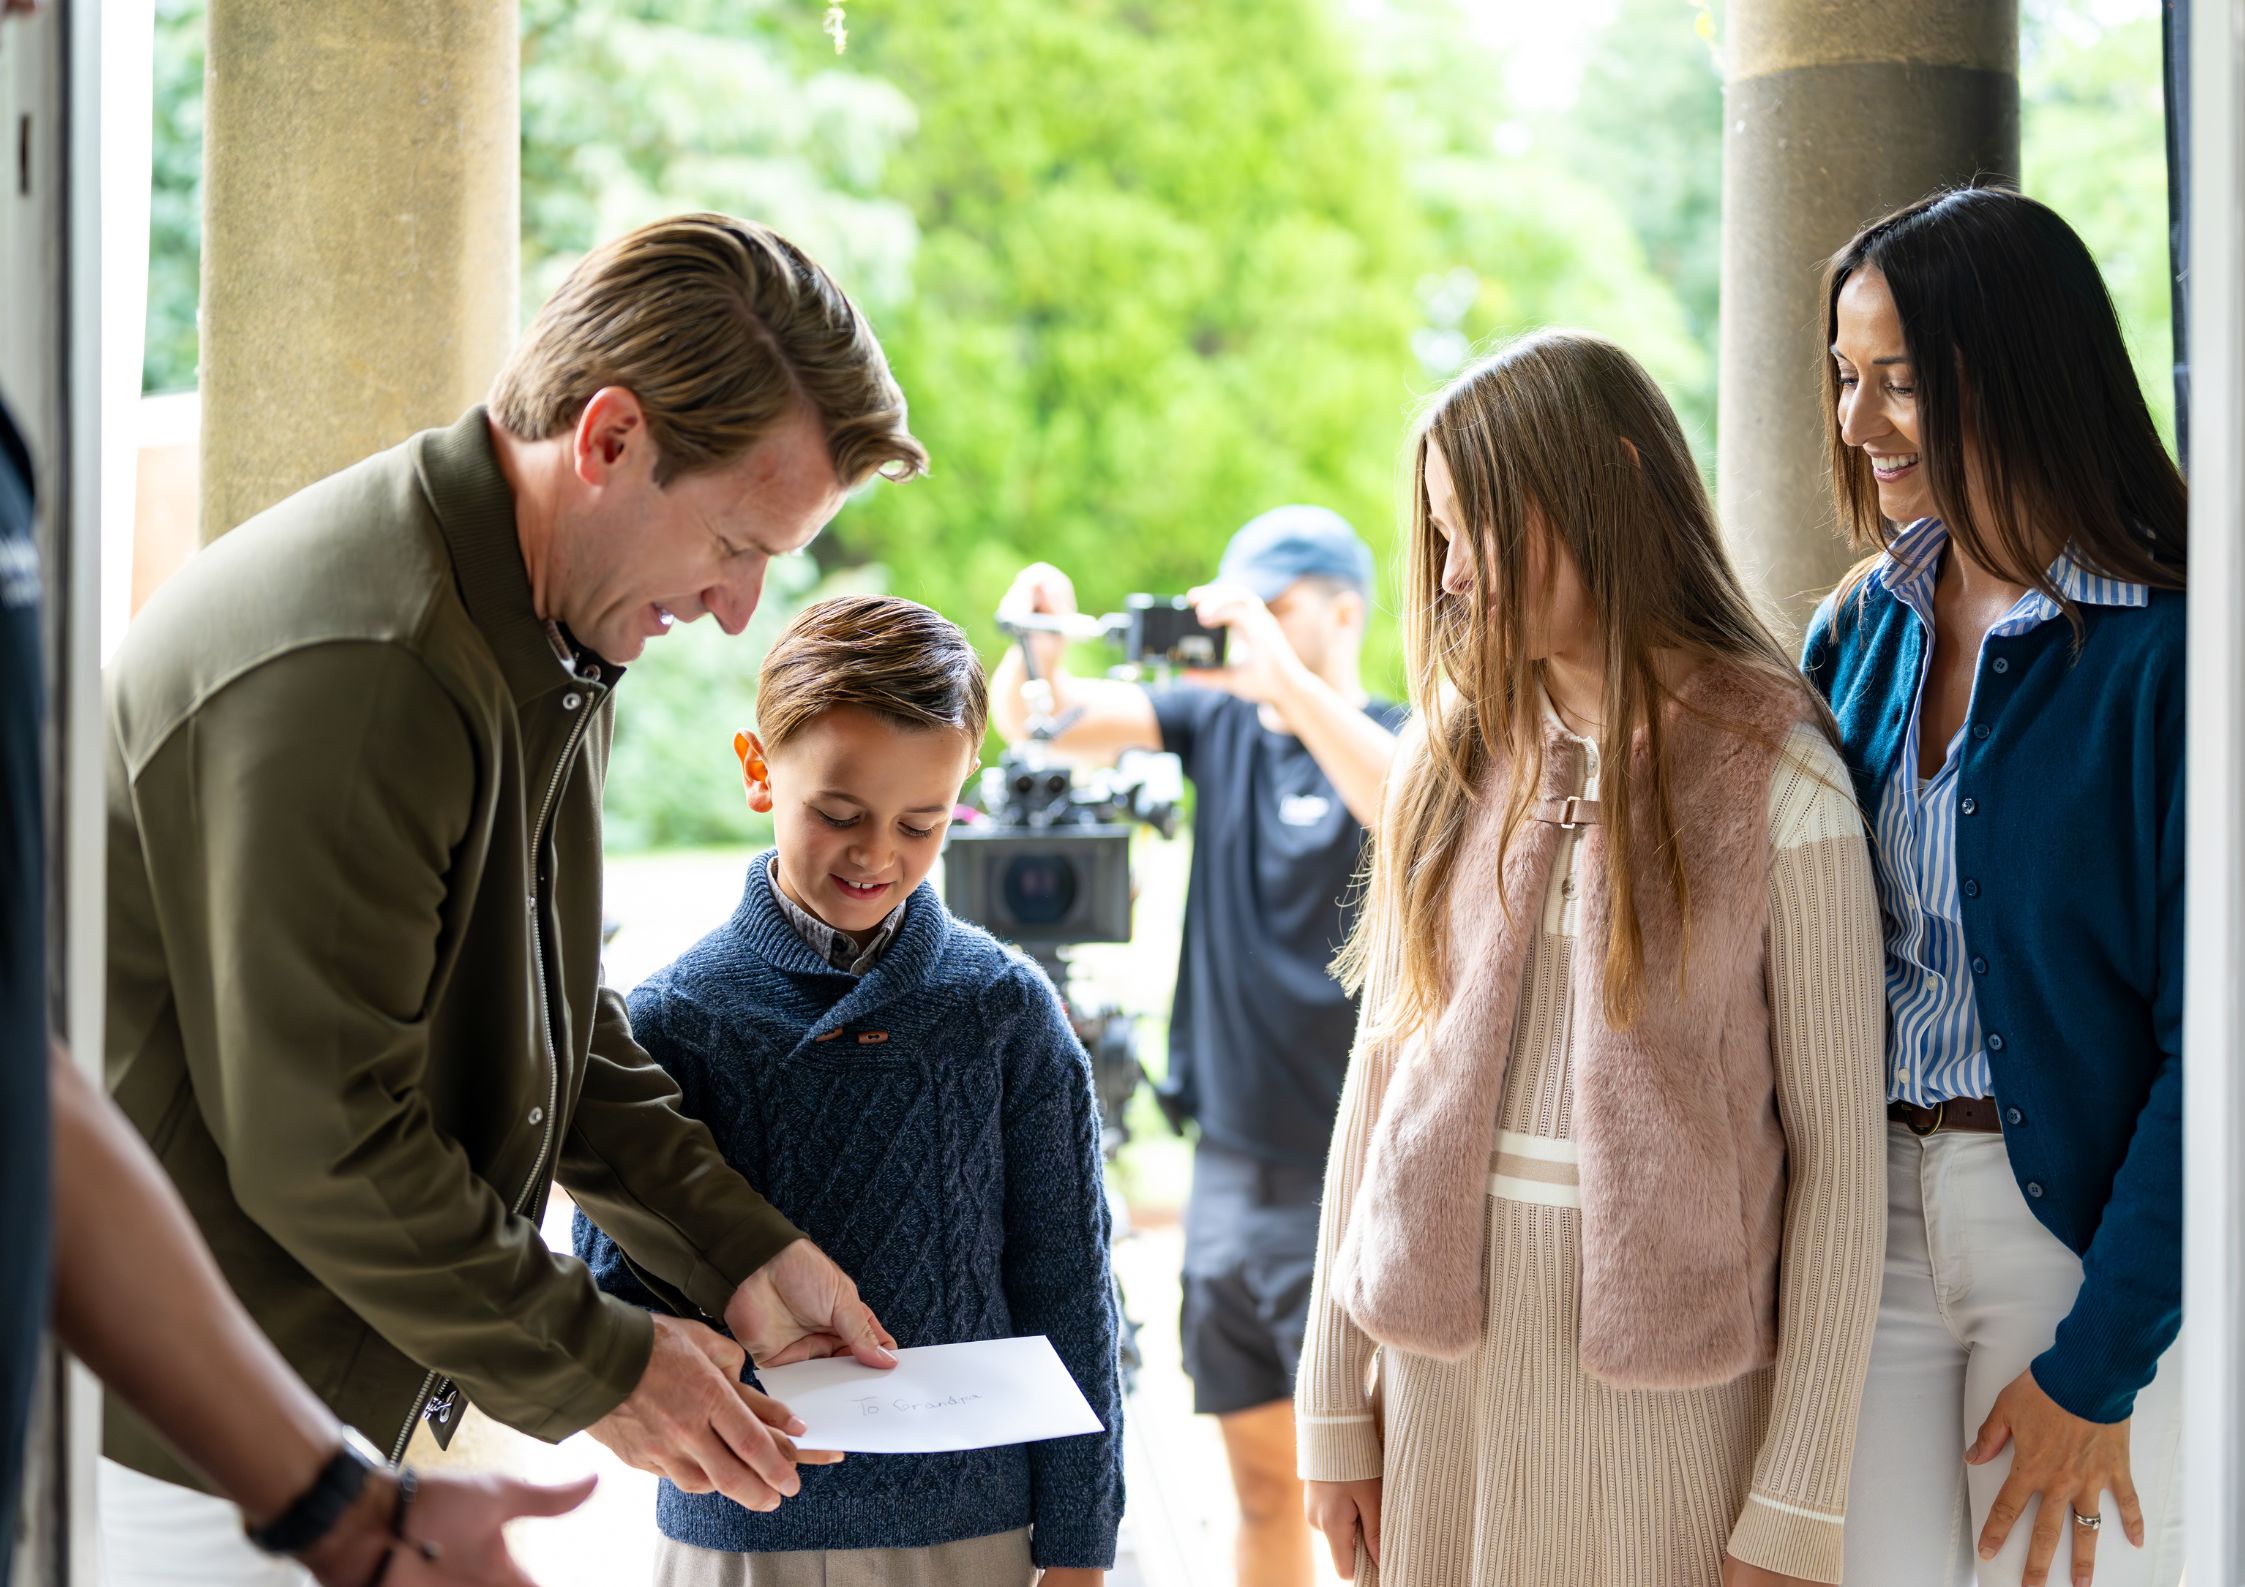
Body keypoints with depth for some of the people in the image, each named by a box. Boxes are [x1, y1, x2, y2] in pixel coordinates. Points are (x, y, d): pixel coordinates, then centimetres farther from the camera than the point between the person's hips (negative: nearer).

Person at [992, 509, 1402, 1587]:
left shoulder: (1384, 740, -7)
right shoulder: (1215, 721, 9)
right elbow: (1041, 722, 2)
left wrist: (1283, 671, -35)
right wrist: (1036, 648, -19)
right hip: (1230, 1163, 6)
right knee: (1260, 1482, 15)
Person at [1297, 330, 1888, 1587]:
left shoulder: (1774, 782, -7)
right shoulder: (1456, 761, 7)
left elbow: (1841, 1153, -9)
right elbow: (1383, 1075, 8)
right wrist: (1336, 1402, 6)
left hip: (1668, 1378, -4)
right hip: (1447, 1358, 4)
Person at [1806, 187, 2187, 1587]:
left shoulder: (2163, 655, -12)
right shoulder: (1860, 630, 7)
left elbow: (2202, 1043, -13)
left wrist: (2097, 1365, -14)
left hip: (2087, 1229, -5)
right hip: (1870, 1211, 5)